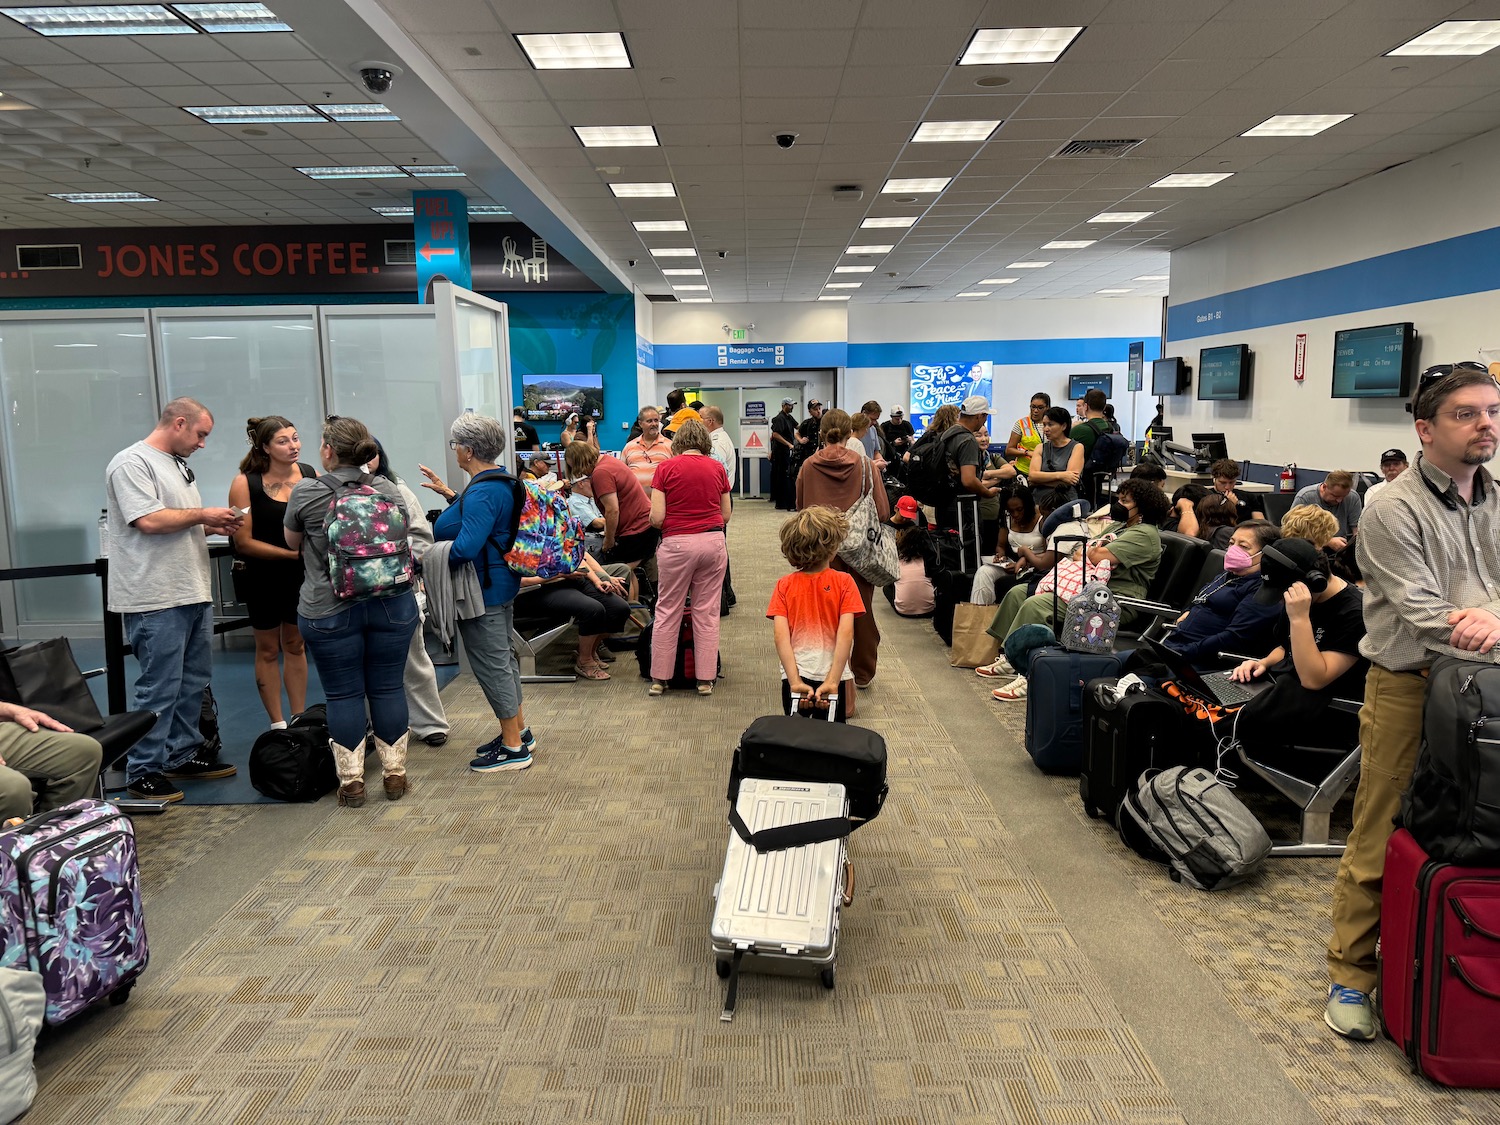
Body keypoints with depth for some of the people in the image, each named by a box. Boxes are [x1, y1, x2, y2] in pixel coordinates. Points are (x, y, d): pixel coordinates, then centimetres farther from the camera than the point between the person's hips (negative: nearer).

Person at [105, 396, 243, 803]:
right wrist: (202, 515, -9)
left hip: (194, 593, 10)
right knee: (159, 689, -5)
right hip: (157, 600, -10)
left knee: (194, 682, 15)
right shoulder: (133, 462, -10)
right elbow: (149, 521, -21)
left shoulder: (180, 465, 19)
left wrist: (214, 526, 7)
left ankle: (184, 755, 26)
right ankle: (142, 773, 5)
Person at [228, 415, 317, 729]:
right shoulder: (245, 483, -14)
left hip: (301, 573, 3)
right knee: (268, 649, 10)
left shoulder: (311, 476, -7)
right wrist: (292, 552, -22)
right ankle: (278, 725, 19)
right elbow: (244, 541, -16)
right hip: (262, 574, -3)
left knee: (295, 645, 14)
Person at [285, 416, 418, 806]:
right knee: (388, 688, 9)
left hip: (329, 610, -2)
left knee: (343, 694, 6)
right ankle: (394, 774, 17)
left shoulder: (305, 493, -6)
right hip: (392, 604, 2)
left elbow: (292, 543, 10)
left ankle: (351, 781, 12)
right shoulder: (387, 489, 1)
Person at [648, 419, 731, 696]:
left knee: (668, 611, 8)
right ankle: (706, 679, 12)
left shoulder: (666, 468, -3)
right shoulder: (718, 468, 5)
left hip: (678, 544, -2)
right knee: (707, 611, 8)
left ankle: (659, 678, 15)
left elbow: (656, 518, -7)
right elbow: (726, 515, 9)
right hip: (714, 542, 3)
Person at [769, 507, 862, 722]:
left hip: (796, 676, 1)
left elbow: (781, 636, -10)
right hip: (832, 676, -1)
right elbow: (846, 634, -13)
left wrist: (795, 681, -13)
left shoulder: (784, 585, 1)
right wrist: (832, 681, -15)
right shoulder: (843, 581, -4)